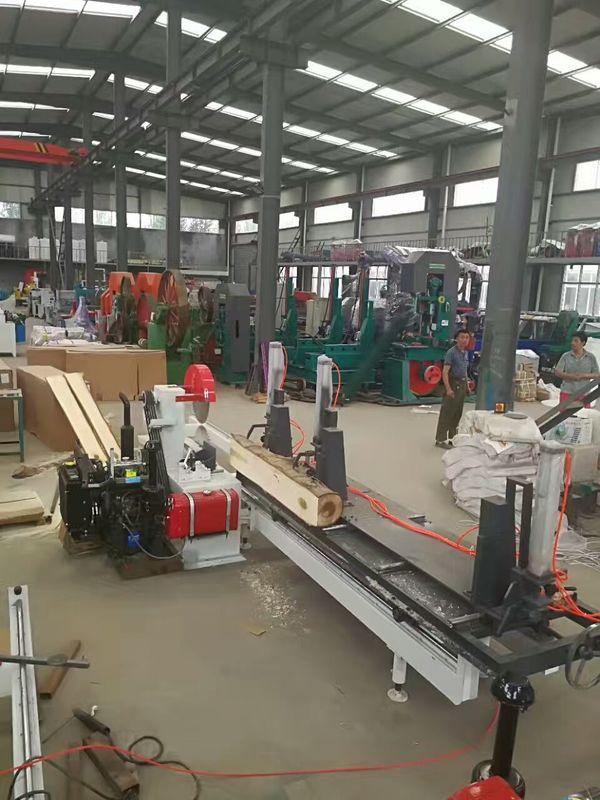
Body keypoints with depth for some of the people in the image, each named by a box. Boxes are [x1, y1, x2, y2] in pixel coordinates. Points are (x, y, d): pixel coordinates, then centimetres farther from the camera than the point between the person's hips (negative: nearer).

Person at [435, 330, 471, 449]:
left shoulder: (466, 353, 13)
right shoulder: (451, 352, -12)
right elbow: (445, 372, -18)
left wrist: (467, 385, 16)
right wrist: (448, 389, -25)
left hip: (462, 383, 8)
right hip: (453, 383, -8)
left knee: (458, 413, 12)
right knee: (447, 412, -7)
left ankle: (453, 437, 22)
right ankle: (440, 439, -3)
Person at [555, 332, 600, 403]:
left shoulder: (591, 357, 3)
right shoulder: (566, 356, 1)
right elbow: (557, 373, -3)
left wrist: (584, 375, -14)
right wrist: (571, 376, -17)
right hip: (567, 393, 0)